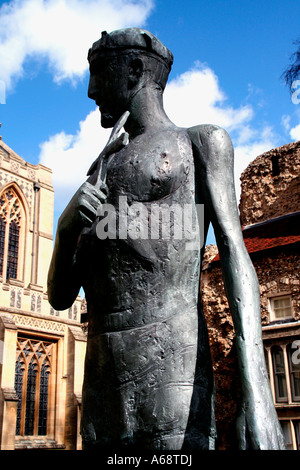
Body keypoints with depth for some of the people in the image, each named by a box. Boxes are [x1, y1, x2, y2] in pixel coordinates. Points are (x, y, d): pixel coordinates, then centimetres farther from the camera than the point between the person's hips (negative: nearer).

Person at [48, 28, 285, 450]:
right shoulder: (101, 170, 24)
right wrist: (66, 225, -3)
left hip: (170, 367, -5)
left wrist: (256, 396, -18)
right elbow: (61, 297, 19)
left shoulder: (201, 142, 10)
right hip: (99, 379, 6)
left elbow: (233, 252, -4)